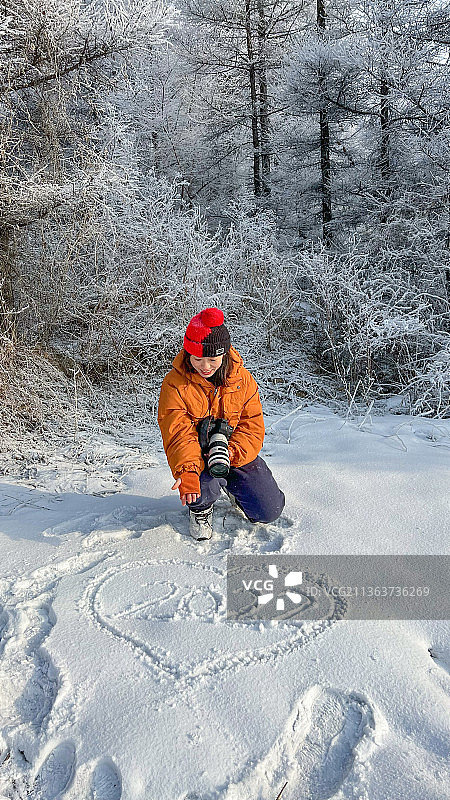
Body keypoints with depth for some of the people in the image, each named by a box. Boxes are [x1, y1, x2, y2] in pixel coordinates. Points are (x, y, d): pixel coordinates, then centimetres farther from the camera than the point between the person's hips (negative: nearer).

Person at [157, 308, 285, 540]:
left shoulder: (242, 379, -8)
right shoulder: (175, 384, -17)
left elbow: (253, 426, -7)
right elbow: (178, 434, -25)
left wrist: (231, 453, -26)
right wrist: (187, 472, -43)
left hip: (237, 454, 3)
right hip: (196, 455, -2)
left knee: (269, 511, -2)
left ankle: (232, 488, 31)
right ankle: (200, 506, 5)